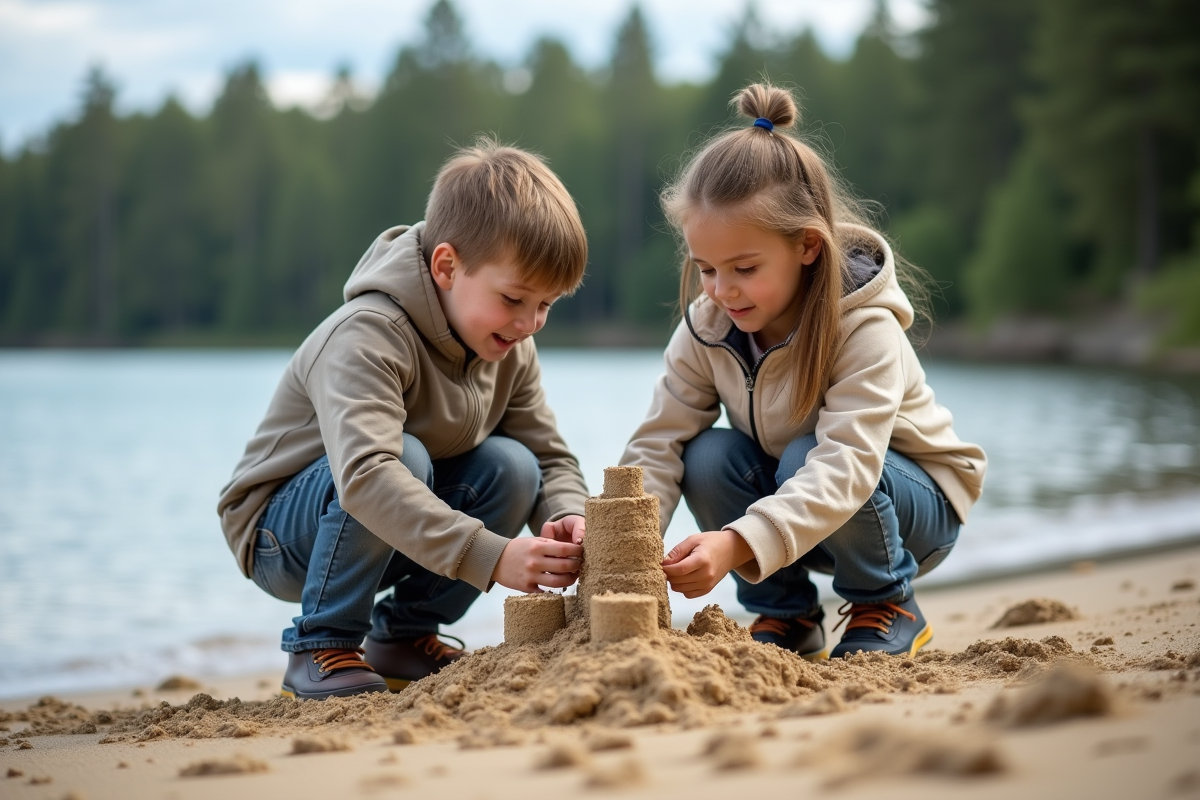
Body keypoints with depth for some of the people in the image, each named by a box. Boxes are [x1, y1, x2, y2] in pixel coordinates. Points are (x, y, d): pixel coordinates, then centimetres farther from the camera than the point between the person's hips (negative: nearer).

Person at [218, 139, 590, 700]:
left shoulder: (510, 349, -5)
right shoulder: (368, 336, -30)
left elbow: (551, 459, -1)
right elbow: (365, 473, -45)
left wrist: (567, 518, -26)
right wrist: (489, 556, -53)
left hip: (393, 532, 7)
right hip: (277, 529, -7)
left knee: (510, 466, -17)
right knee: (406, 455, -34)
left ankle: (403, 637, 1)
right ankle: (321, 651, -18)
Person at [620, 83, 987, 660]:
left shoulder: (865, 329, -30)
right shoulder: (706, 327, -13)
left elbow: (844, 467, -42)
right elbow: (660, 441, -17)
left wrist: (739, 544, -57)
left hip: (923, 503, -5)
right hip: (796, 513, 5)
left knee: (803, 459, -34)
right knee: (707, 459, -24)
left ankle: (888, 607, -8)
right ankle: (785, 615, -3)